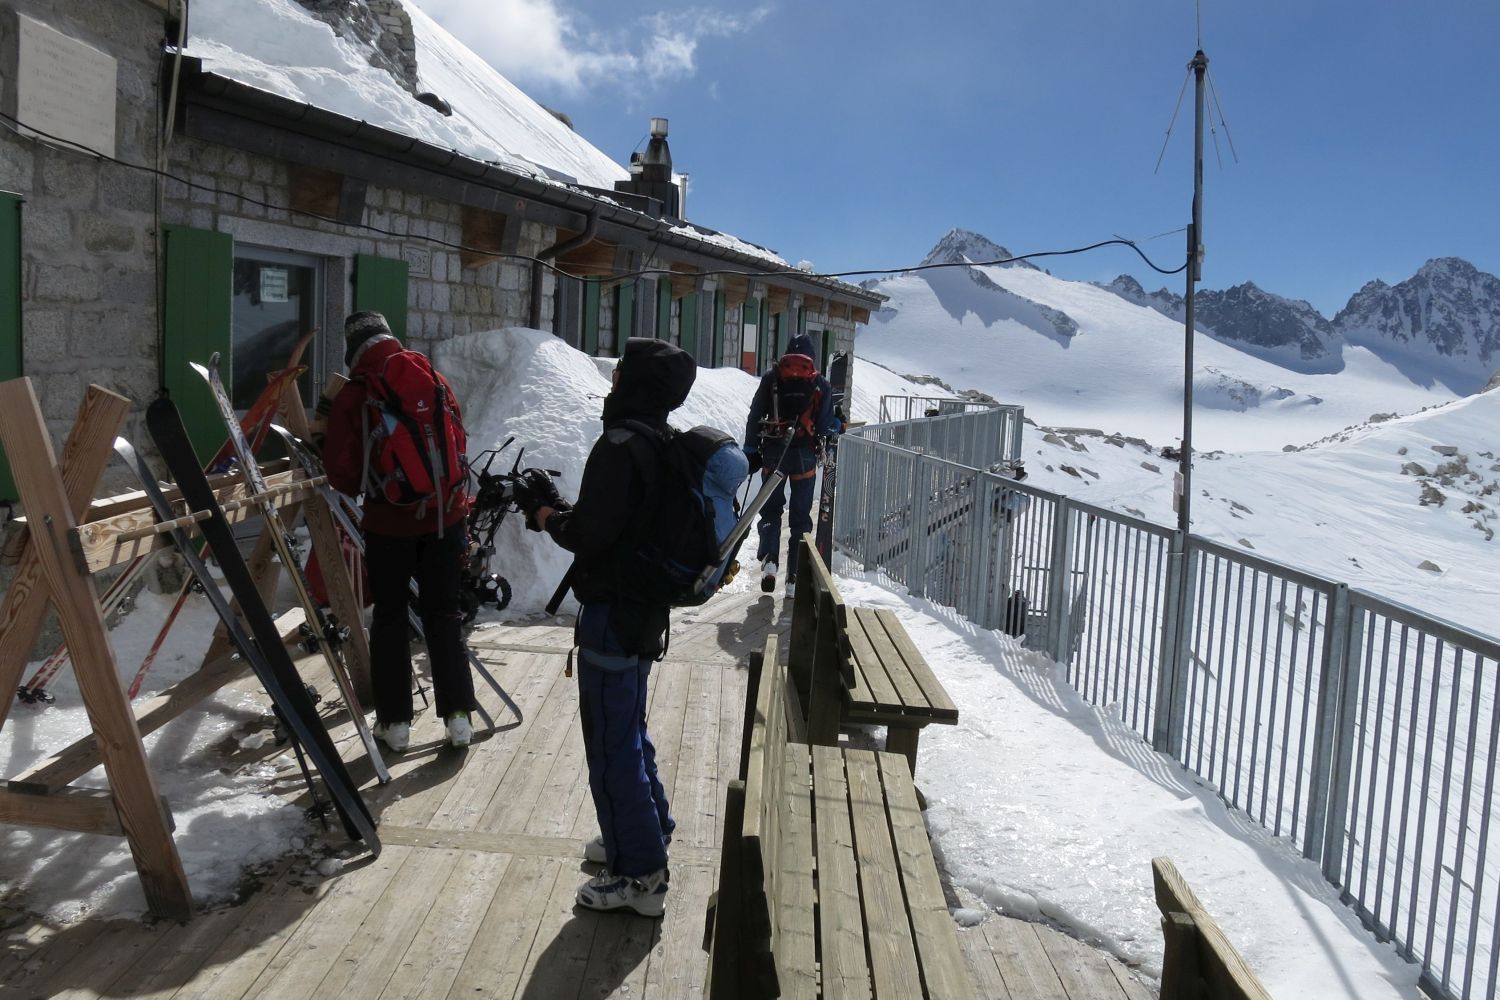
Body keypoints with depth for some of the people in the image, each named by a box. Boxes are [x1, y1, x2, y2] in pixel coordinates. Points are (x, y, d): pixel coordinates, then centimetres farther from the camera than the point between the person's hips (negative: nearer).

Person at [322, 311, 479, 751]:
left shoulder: (353, 396, -8)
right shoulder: (434, 381, 2)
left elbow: (340, 471, -9)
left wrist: (364, 488, 12)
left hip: (389, 520, -2)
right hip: (444, 516, 3)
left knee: (390, 616, 11)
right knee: (443, 614, 11)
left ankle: (394, 720, 15)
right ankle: (458, 715, 12)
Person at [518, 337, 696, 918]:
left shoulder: (621, 444, -20)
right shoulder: (664, 441, 9)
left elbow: (589, 535, -22)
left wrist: (546, 514, -4)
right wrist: (561, 510, 7)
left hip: (612, 613, -10)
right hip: (647, 608, 10)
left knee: (611, 741, 1)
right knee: (627, 728, 24)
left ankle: (638, 876, 11)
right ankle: (647, 833, 39)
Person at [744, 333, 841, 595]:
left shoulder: (771, 378, 3)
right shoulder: (821, 384, 2)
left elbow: (755, 417, 1)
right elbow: (825, 425, 1)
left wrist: (751, 451, 6)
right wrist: (839, 425, 22)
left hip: (773, 453, 1)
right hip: (805, 455, 0)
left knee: (771, 509, 13)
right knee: (801, 515, 8)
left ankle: (768, 559, -11)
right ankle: (795, 577, 7)